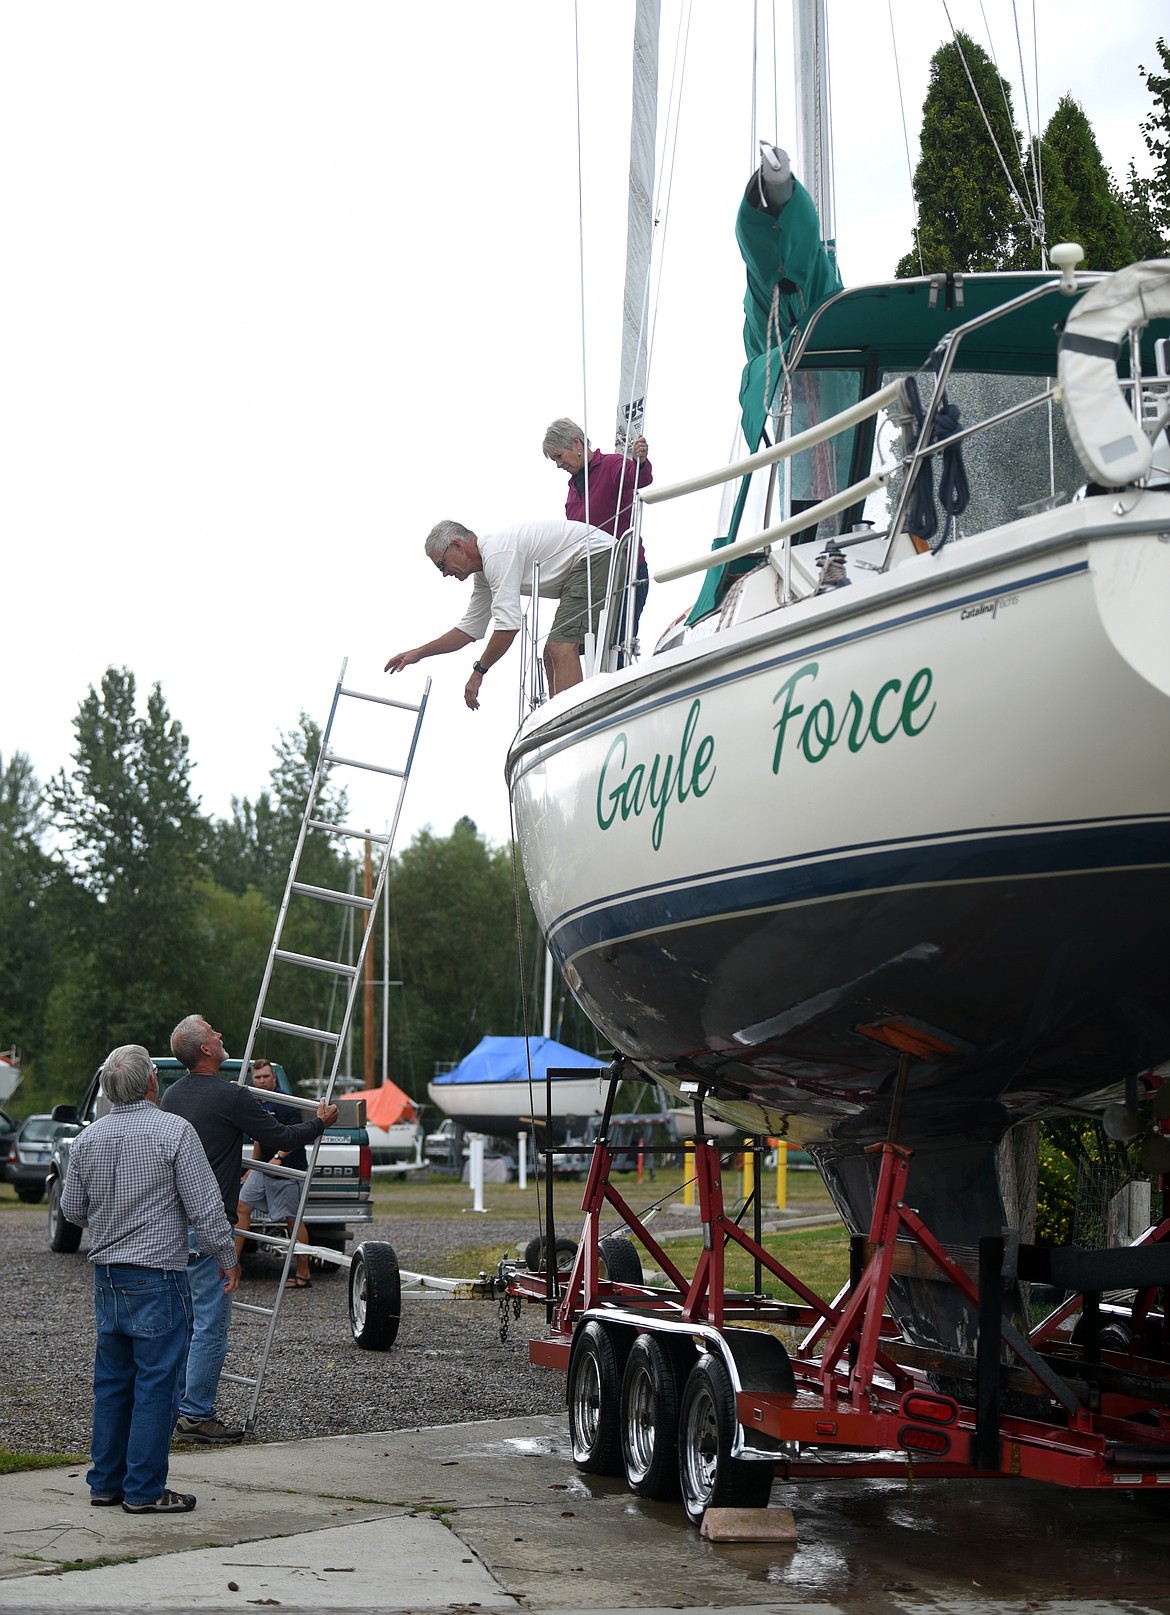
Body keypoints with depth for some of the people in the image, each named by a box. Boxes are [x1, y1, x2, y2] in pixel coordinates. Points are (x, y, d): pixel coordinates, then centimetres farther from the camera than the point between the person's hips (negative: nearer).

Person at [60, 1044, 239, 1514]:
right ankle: (144, 1490, 1)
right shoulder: (174, 1131, -12)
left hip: (106, 1276, 6)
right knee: (155, 1383, -1)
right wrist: (227, 1258, 1)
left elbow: (72, 1209, 16)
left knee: (111, 1382, 14)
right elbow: (205, 1208, -12)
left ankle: (106, 1483, 20)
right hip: (157, 1275, -6)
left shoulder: (86, 1139, 6)